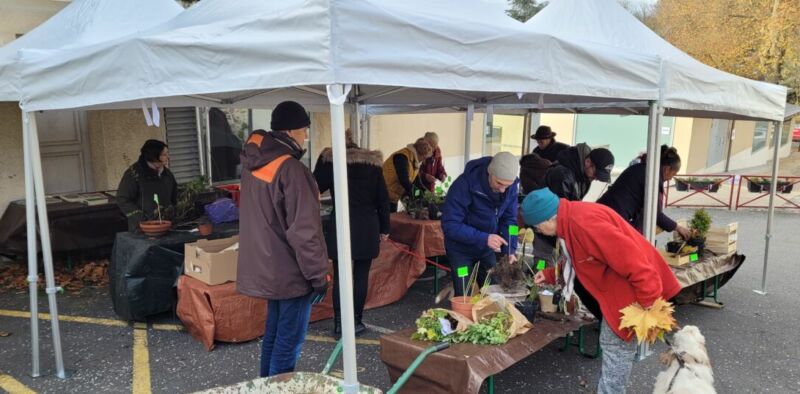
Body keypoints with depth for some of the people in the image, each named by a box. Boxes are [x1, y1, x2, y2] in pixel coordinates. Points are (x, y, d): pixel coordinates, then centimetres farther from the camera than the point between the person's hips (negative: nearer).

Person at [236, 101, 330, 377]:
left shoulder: (252, 163, 6)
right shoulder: (290, 169, -22)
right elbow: (304, 230, -22)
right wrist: (318, 273, -15)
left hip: (266, 267, 9)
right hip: (290, 271, -9)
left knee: (274, 332, 22)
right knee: (289, 340, 4)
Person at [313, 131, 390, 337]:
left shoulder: (329, 159, 0)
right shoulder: (373, 161, 7)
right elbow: (383, 198, 8)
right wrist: (384, 227, 14)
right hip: (367, 227, 1)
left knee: (340, 276, 6)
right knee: (361, 276, 7)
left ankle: (339, 323, 11)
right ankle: (356, 322, 14)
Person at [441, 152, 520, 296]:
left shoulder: (510, 186, -14)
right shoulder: (465, 184, -29)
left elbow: (509, 219, -6)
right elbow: (450, 225, -29)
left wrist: (510, 250, -19)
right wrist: (483, 238, -36)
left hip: (489, 247, 4)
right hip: (461, 248, -4)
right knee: (464, 296, 0)